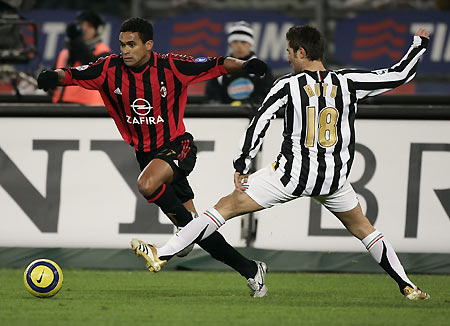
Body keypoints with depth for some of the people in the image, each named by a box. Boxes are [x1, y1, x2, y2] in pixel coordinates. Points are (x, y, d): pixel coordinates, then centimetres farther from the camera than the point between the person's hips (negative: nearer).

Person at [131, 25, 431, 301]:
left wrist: (241, 167, -2)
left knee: (226, 207, 3)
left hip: (292, 175, -3)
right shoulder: (347, 82, -1)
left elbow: (258, 125, -10)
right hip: (335, 180, 3)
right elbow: (400, 75, 3)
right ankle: (407, 286, 23)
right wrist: (420, 44, 19)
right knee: (362, 227, 26)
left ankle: (162, 255, -1)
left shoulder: (288, 86, -6)